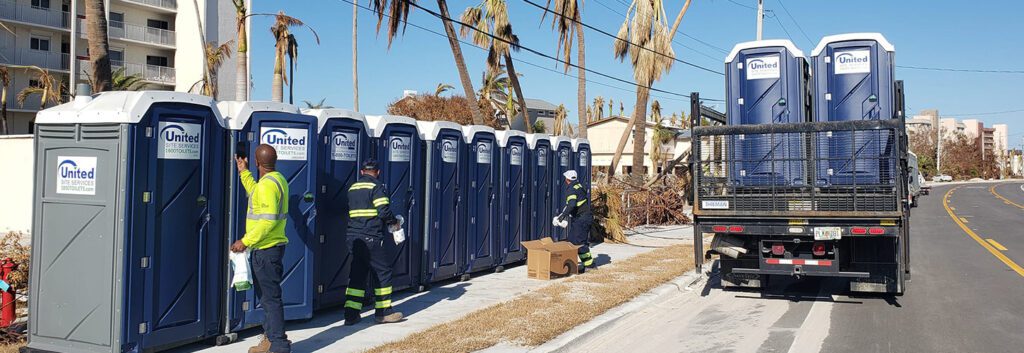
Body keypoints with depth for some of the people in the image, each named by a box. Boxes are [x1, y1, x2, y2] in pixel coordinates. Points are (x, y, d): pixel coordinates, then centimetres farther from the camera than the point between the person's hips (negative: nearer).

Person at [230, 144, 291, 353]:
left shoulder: (267, 184, -19)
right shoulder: (277, 179, 12)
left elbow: (268, 220, -25)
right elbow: (255, 194, 31)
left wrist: (246, 241, -21)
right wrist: (244, 173, 33)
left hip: (266, 249, -10)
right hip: (272, 247, 10)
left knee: (270, 297, -4)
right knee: (267, 295, 18)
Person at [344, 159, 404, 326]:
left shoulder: (353, 188, 15)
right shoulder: (376, 187, -8)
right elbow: (384, 211, -17)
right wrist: (395, 222, 2)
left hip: (353, 236, 7)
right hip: (371, 238, -7)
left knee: (357, 274, 10)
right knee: (383, 272, 4)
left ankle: (351, 314, 7)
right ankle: (383, 312, 8)